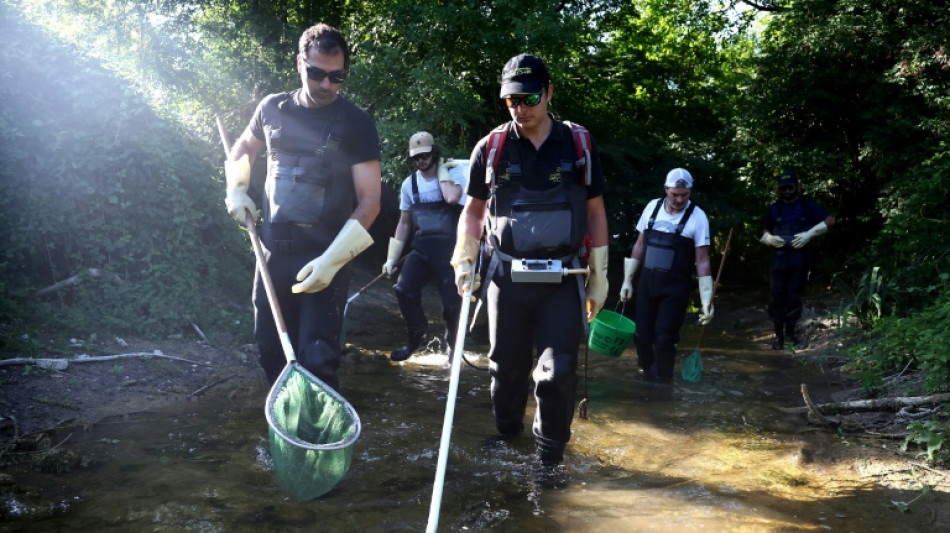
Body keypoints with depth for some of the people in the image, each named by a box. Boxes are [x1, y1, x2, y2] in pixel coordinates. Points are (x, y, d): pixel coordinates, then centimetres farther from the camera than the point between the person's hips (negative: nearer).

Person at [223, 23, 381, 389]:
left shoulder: (356, 123, -8)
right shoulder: (273, 109, 5)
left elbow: (369, 201, -11)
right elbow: (241, 151, 25)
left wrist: (332, 259, -22)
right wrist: (237, 191, 5)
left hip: (324, 259, -5)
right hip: (273, 253, 5)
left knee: (317, 360, -8)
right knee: (271, 350, 12)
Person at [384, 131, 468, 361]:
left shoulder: (454, 172, -4)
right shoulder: (409, 184, 9)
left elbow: (452, 198, -27)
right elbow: (404, 223, 15)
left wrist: (441, 170, -12)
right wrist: (392, 258, 13)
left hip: (449, 249, -4)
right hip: (421, 248, 4)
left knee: (452, 301, -4)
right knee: (403, 291, -11)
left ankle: (453, 346, 21)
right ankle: (416, 337, 13)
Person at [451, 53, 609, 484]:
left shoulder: (578, 146, 2)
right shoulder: (491, 148, 2)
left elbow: (595, 212, 6)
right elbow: (474, 209, 11)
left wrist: (599, 277, 4)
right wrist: (463, 261, 0)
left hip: (563, 279, -1)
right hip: (506, 276, 1)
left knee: (557, 371, -5)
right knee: (506, 365, 11)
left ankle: (549, 454, 13)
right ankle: (506, 432, 35)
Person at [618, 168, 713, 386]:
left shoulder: (697, 217, -8)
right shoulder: (652, 207, 3)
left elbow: (702, 260, -8)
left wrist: (707, 299, -11)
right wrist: (627, 280, 11)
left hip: (675, 288, -3)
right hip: (646, 282, 3)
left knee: (664, 339, -3)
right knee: (642, 335, 6)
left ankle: (663, 384, 17)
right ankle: (647, 373, 30)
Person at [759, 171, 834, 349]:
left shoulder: (807, 205, 4)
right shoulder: (774, 208, 9)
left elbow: (830, 220, 2)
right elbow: (765, 233, 16)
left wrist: (809, 234, -10)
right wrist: (770, 239, -7)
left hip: (799, 257, -1)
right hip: (779, 257, 1)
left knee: (794, 296, 3)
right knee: (776, 296, -4)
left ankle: (790, 332, 18)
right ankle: (778, 335, 4)